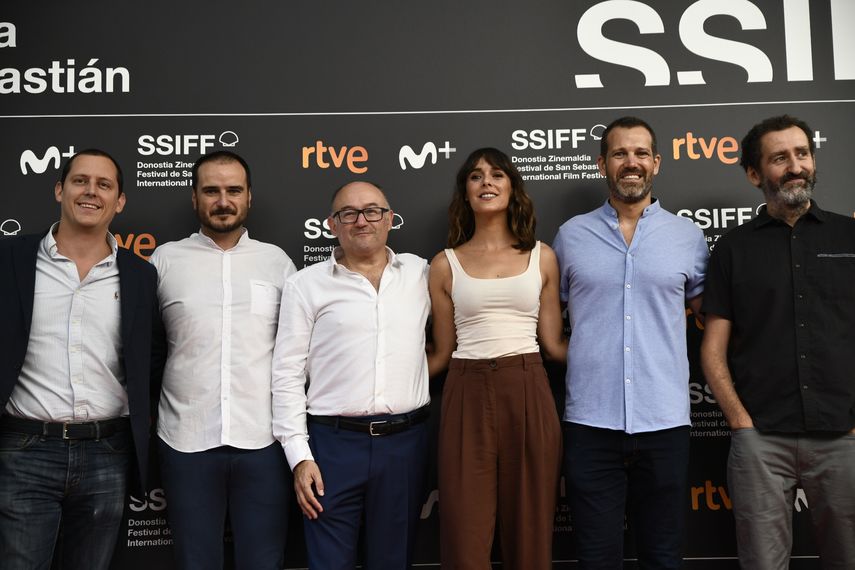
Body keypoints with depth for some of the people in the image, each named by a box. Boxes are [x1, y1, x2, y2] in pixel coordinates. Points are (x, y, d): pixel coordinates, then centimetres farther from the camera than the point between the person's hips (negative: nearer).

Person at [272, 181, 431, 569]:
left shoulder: (420, 273, 7)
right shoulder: (306, 284, 0)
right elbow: (287, 375, -1)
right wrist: (299, 454, -6)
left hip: (405, 442, 2)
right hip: (333, 443, -2)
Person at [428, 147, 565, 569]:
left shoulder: (542, 257, 7)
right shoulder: (445, 265, 6)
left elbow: (553, 343, 8)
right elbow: (442, 352, 9)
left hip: (528, 395, 1)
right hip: (468, 398, 0)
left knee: (529, 531, 8)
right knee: (465, 535, 3)